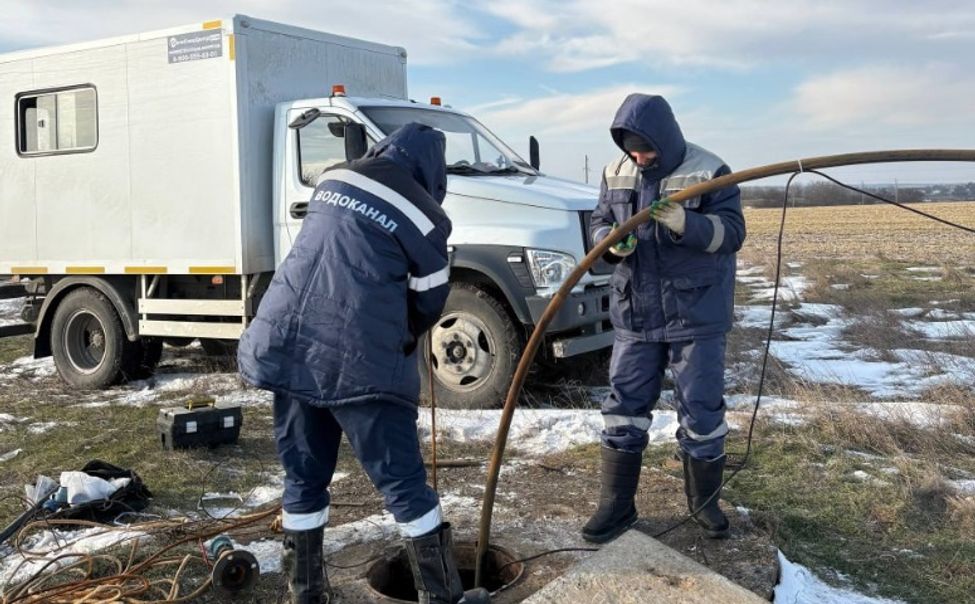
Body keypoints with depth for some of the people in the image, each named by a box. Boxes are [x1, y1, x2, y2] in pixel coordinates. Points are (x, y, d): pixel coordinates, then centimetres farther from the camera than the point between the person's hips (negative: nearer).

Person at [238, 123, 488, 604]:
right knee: (405, 485, 5)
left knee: (303, 478, 18)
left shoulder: (332, 179, 14)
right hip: (358, 361, -5)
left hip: (286, 345, 6)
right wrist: (399, 343, 26)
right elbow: (429, 301, 6)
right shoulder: (424, 215, -2)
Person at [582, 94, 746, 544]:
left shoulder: (708, 172, -10)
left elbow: (732, 232, -14)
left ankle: (705, 501, 26)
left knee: (701, 409, 6)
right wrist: (611, 242, -14)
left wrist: (685, 224, -32)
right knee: (623, 407, 7)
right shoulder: (616, 174, 4)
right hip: (634, 314, 4)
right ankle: (616, 505, 19)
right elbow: (598, 223, 10)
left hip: (696, 315, -4)